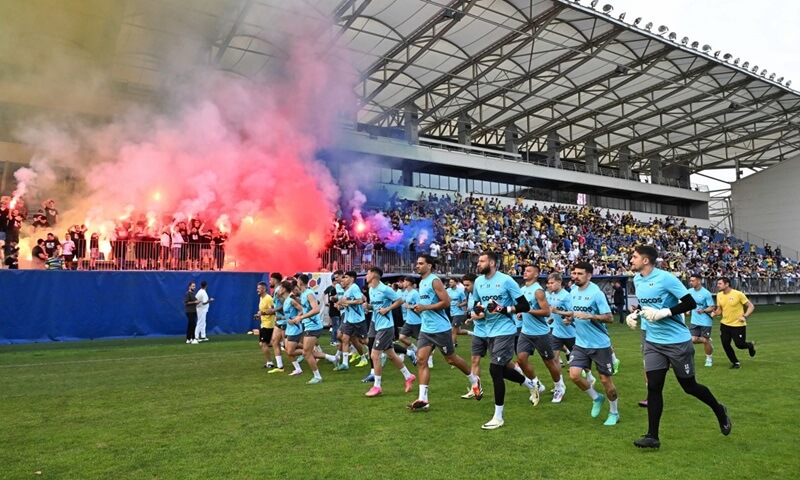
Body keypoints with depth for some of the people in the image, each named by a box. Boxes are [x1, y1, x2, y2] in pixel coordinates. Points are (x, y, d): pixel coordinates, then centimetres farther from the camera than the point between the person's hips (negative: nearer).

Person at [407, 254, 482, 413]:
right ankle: (422, 399, -1)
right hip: (425, 329, 8)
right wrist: (419, 309, 9)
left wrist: (425, 308, -23)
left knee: (450, 359, 7)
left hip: (440, 328, -8)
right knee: (421, 360, -3)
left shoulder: (435, 281, -14)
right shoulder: (421, 282, 14)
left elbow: (446, 302, -21)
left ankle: (474, 381, 31)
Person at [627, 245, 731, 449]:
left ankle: (720, 411, 40)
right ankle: (652, 436, 4)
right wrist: (635, 314, 4)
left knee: (689, 386, 10)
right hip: (653, 342, 5)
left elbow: (690, 303, -16)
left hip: (677, 342, -5)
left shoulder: (665, 278, -17)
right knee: (653, 386, -2)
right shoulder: (637, 279, 4)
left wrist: (664, 312, -25)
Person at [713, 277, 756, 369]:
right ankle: (735, 363, 21)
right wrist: (715, 313, -10)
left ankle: (751, 345, 37)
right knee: (725, 344, 0)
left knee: (740, 345, 1)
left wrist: (745, 316, -22)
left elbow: (751, 307, -9)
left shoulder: (738, 294, -15)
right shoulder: (719, 295, 1)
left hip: (738, 325, -5)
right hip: (725, 324, 5)